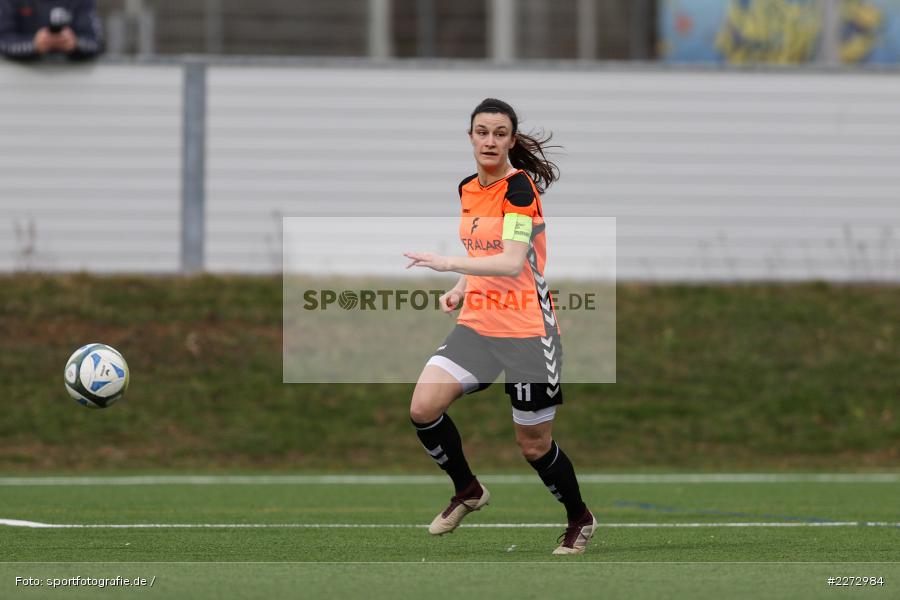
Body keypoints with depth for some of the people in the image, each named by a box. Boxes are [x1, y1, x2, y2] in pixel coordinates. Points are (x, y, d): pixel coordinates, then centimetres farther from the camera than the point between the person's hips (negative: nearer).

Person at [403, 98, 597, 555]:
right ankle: (467, 491, 11)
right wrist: (459, 290, 7)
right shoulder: (467, 190, 8)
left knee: (534, 446, 3)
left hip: (527, 330, -6)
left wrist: (448, 263, -30)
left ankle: (580, 519, 29)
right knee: (424, 408, -12)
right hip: (477, 324, 6)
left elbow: (511, 263, -26)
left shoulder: (519, 186, -15)